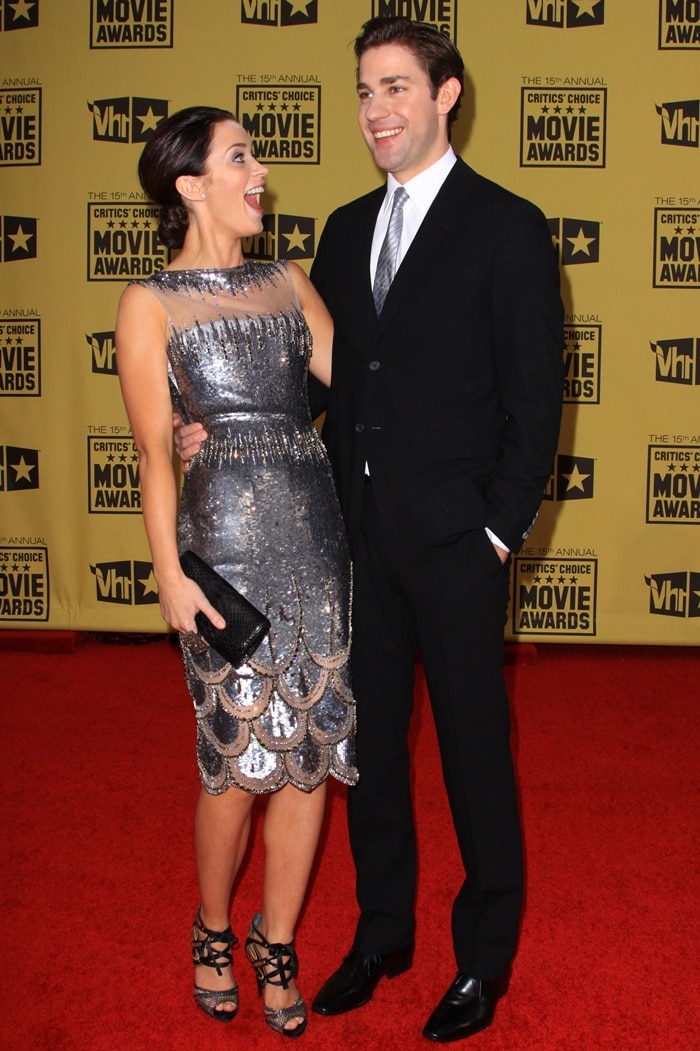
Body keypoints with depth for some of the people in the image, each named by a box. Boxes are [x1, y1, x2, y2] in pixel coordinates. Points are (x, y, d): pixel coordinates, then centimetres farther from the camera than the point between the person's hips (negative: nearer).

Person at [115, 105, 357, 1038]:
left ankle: (276, 946, 25)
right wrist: (170, 574, -9)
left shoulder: (289, 281, 14)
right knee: (239, 755, 0)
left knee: (312, 748, 6)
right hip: (227, 536, -4)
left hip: (316, 526, 4)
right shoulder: (151, 303, 0)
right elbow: (153, 452, -4)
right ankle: (214, 932, 28)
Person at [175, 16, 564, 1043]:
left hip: (455, 540, -5)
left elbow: (536, 398, -7)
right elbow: (319, 371, 13)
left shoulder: (507, 226, -5)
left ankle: (487, 951, 26)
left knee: (474, 746, 7)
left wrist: (501, 528, -11)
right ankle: (383, 930, 33)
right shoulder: (346, 229, 12)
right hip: (358, 532, 6)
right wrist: (224, 423, -2)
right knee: (368, 737, 14)